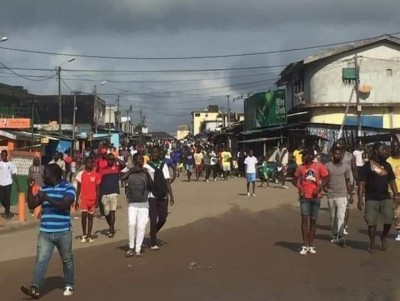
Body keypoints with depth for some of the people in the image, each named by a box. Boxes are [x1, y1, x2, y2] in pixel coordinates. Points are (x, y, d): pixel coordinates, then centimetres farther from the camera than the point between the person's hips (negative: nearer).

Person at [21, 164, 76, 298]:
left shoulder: (68, 187, -7)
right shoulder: (44, 188, 10)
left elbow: (65, 204, -22)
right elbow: (32, 205, 10)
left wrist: (47, 198, -26)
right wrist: (30, 188, 0)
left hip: (63, 232, -4)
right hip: (45, 232, 4)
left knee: (67, 260, 12)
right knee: (41, 260, -7)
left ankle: (69, 285, 28)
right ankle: (35, 289, -14)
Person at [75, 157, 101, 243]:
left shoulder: (96, 175, 1)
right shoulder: (81, 174, 1)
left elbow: (98, 188, 3)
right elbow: (79, 188, 4)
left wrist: (97, 200, -6)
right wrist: (76, 200, 2)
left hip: (93, 199, 1)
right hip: (84, 198, -1)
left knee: (90, 216, 7)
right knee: (84, 215, -13)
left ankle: (89, 235, 14)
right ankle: (84, 234, 4)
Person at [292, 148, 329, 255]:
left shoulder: (319, 166, -3)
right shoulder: (300, 167, 4)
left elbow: (326, 178, -3)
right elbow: (294, 179, 13)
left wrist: (318, 189, -13)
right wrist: (299, 188, -5)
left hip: (315, 197, -1)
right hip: (304, 197, 1)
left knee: (313, 220, 7)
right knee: (305, 219, -9)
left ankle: (311, 245, 16)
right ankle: (305, 245, -6)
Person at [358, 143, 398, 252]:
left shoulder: (387, 166, 11)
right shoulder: (367, 166, -5)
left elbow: (392, 181, 15)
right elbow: (362, 183, -7)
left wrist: (396, 195, 5)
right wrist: (360, 199, -13)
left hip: (385, 198, 3)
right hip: (371, 198, -3)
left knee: (389, 220, -8)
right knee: (372, 222, 0)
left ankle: (384, 237, 19)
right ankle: (372, 244, 13)